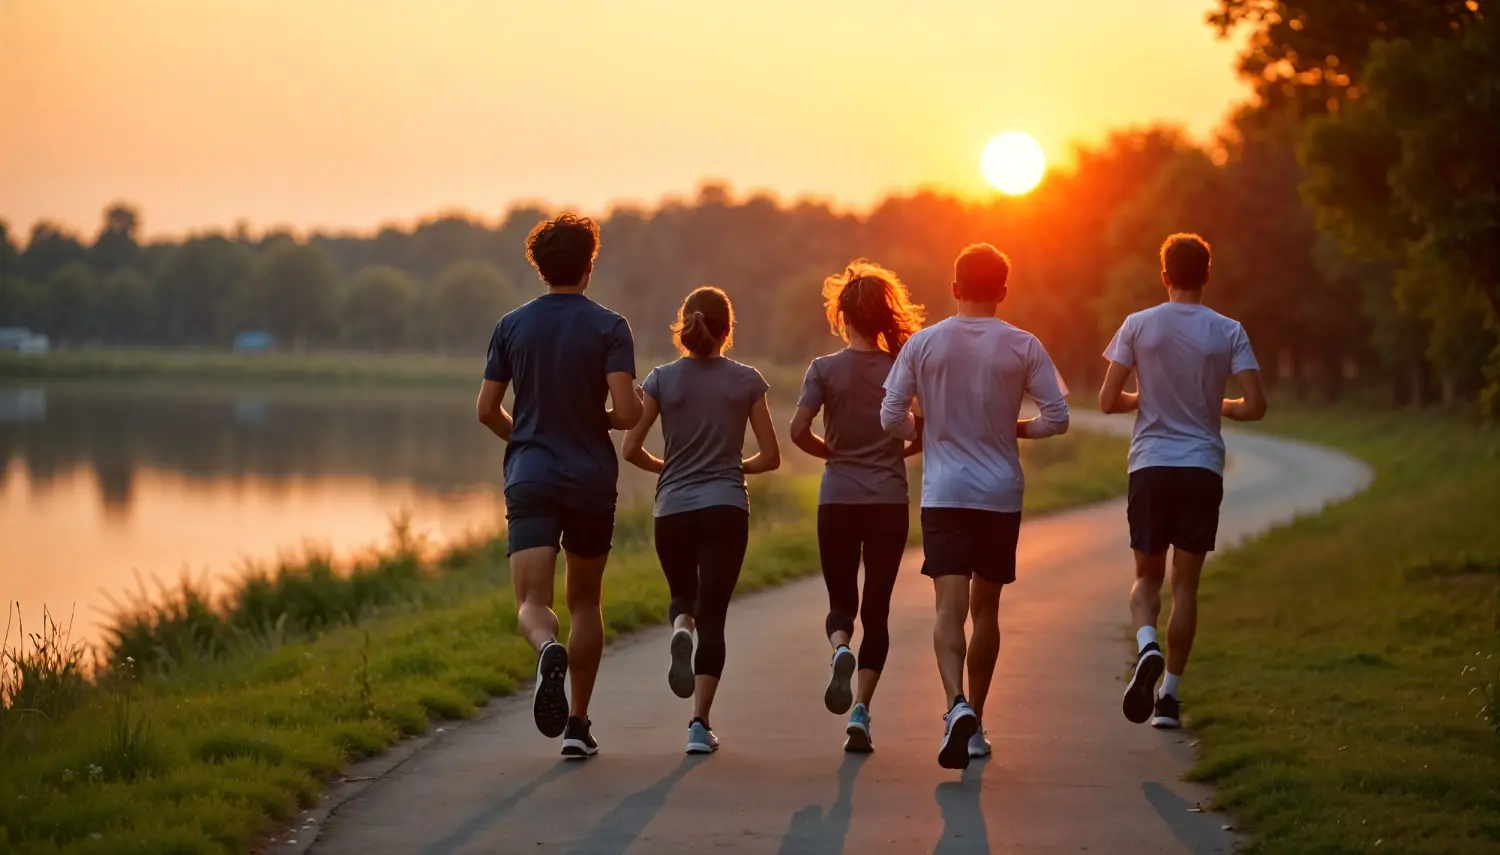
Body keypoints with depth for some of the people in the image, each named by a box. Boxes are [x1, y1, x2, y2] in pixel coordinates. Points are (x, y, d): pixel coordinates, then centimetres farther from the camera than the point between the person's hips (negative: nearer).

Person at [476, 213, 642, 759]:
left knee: (532, 604, -8)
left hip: (529, 478, 0)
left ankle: (548, 650, -43)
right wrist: (602, 418, 9)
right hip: (591, 482, 0)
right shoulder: (608, 328, -5)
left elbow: (487, 411, 6)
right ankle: (578, 724, 16)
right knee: (584, 602, 16)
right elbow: (626, 412, -15)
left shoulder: (512, 326, 4)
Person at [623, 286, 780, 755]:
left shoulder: (663, 379, 1)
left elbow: (631, 448, -1)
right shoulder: (747, 381, 1)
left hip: (673, 509, 1)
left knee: (683, 595, 24)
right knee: (713, 614, 1)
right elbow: (770, 457, 3)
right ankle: (700, 723, -7)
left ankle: (681, 630, -13)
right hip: (726, 508, -1)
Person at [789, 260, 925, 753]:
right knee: (876, 608, 8)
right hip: (890, 501, 1)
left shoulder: (825, 369, -4)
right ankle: (860, 711, -2)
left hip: (838, 500, -1)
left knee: (841, 601, 11)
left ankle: (840, 649, -24)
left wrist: (832, 452, 6)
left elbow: (798, 430, -13)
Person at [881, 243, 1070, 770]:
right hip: (1001, 494, 1)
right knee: (985, 607, 13)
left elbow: (891, 418, 0)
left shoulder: (923, 344, -1)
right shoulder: (1023, 347, -2)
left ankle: (957, 705, -32)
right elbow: (1057, 418, -5)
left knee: (950, 605, -8)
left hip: (943, 494, -1)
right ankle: (974, 723, 21)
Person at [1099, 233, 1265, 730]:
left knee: (1147, 574, 12)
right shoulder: (1228, 333, -1)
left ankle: (1146, 644, -19)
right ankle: (1169, 695, 6)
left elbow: (1108, 401, -2)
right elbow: (1255, 406, -6)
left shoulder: (1139, 326, -1)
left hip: (1150, 466, 0)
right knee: (1185, 582, 7)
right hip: (1203, 469, 0)